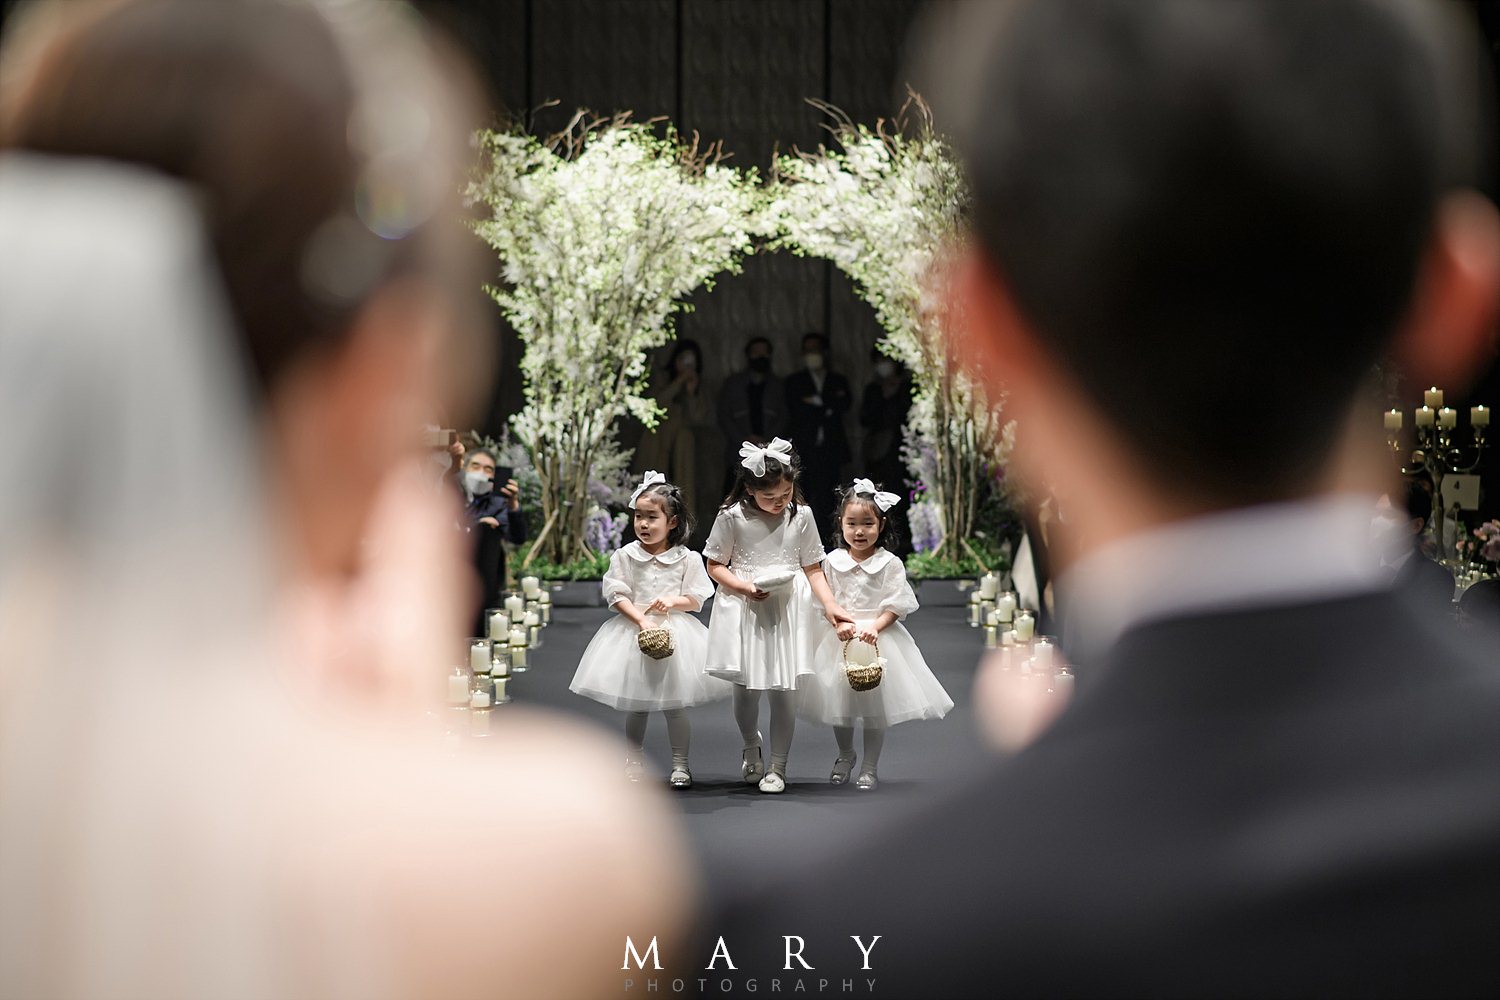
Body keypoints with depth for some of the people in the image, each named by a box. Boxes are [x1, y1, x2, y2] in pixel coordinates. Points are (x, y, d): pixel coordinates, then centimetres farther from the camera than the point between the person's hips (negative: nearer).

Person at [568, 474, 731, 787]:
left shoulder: (687, 559, -3)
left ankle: (680, 764, 13)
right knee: (635, 706, 9)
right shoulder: (625, 556, -2)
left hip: (675, 631, -1)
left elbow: (696, 598, 1)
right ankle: (633, 762, 21)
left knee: (675, 705, 2)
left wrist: (673, 601, -18)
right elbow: (617, 596, -6)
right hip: (633, 630, 1)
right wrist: (642, 620, -18)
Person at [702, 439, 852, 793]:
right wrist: (745, 587, -17)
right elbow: (715, 565, 0)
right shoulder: (733, 517, -8)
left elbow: (812, 568, 5)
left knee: (785, 690, -2)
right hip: (744, 611, -1)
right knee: (746, 688, 5)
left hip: (788, 610, 1)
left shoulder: (801, 515, -1)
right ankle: (751, 746, 36)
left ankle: (778, 766, 11)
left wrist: (830, 604, -8)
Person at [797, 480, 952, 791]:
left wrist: (874, 626, -22)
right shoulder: (833, 561, -1)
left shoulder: (889, 564, -7)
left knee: (875, 705, 2)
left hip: (879, 638, -2)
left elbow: (895, 606, -8)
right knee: (839, 701, 13)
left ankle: (870, 767, 15)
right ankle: (845, 754, 37)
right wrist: (839, 623, -18)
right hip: (840, 640, 2)